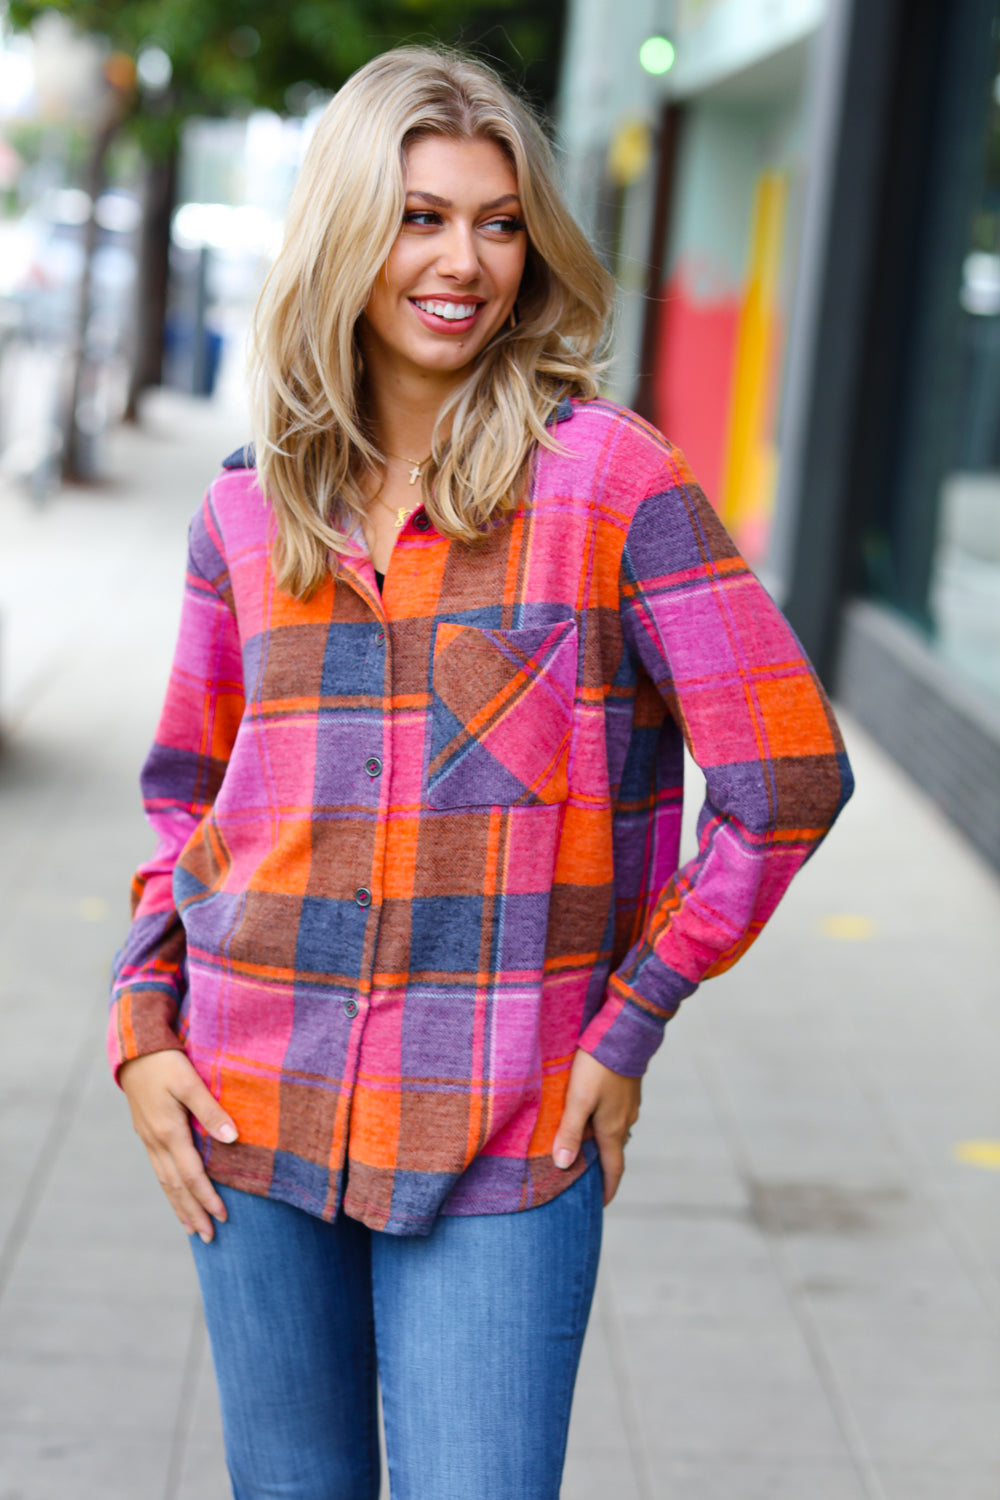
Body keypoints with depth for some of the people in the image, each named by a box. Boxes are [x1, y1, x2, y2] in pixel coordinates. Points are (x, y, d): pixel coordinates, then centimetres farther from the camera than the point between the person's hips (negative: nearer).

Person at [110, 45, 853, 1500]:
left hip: (503, 1136, -3)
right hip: (255, 1109, 4)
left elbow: (788, 774, -7)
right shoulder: (248, 509, 6)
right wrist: (143, 1023, 5)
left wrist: (629, 1028, -6)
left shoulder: (607, 475, -7)